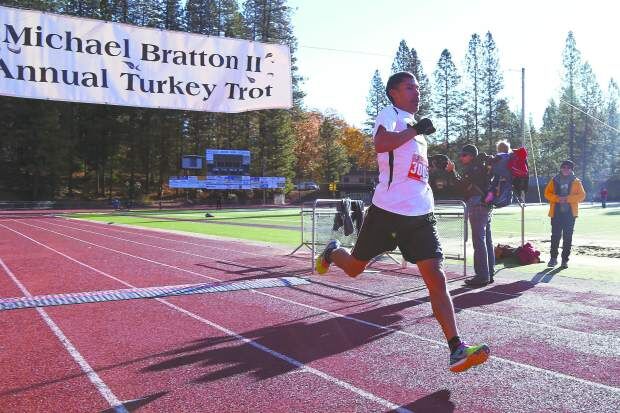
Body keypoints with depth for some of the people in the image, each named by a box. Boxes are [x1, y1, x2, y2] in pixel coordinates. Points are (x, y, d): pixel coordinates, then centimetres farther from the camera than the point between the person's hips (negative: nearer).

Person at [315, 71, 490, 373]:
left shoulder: (413, 124, 21)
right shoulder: (389, 114, -4)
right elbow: (380, 144, -27)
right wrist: (416, 130, -19)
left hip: (420, 215, 6)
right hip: (388, 210, -6)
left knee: (436, 278, -8)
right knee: (354, 268, 12)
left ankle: (456, 349, -10)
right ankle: (332, 252, 47)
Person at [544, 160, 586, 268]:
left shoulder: (576, 182, 6)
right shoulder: (554, 180, 9)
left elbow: (582, 195, -1)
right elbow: (547, 193, 4)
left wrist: (568, 199, -14)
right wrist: (557, 198, -13)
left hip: (570, 213, 0)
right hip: (556, 212, 0)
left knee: (567, 237, 2)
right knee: (555, 235, 0)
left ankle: (565, 259, 8)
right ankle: (553, 258, 11)